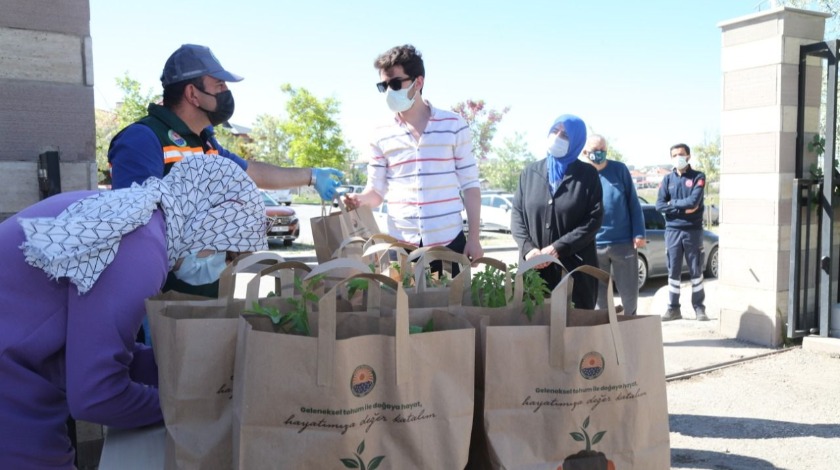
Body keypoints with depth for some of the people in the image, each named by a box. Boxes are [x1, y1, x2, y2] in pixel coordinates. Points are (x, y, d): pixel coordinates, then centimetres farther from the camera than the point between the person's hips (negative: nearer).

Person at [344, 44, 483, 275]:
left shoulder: (453, 125, 0)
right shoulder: (382, 136, 5)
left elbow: (470, 184, 2)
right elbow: (376, 190, 8)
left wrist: (474, 237, -2)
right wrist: (360, 199, -15)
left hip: (449, 242, -1)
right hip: (400, 244, 1)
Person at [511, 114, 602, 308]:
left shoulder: (588, 174, 3)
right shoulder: (530, 172, 11)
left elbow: (594, 219, -5)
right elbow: (517, 213, 8)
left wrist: (558, 248, -14)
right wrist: (528, 248, -9)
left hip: (576, 268, -2)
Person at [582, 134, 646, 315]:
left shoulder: (620, 169, 3)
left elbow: (633, 203, 4)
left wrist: (639, 233, -4)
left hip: (624, 242, 0)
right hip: (593, 246, 0)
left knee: (630, 292, 8)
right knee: (598, 294, 9)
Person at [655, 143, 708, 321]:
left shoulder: (698, 177, 1)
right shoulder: (667, 179, 8)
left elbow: (694, 201, -15)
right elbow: (659, 205, -3)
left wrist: (673, 203, -4)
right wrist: (683, 209, -11)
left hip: (693, 231, -2)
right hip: (672, 231, 2)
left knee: (696, 270, 3)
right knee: (673, 271, 5)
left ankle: (699, 308, 11)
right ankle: (673, 308, 12)